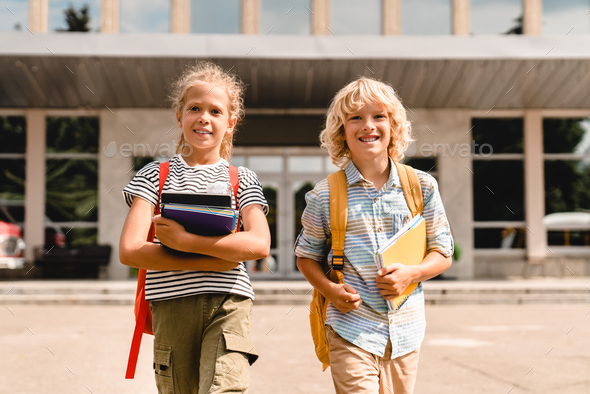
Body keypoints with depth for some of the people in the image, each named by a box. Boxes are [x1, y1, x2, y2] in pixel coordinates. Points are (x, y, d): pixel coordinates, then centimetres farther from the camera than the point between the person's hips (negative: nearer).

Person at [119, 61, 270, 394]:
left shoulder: (243, 180, 12)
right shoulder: (156, 175, 10)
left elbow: (259, 244, -5)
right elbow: (130, 250, -4)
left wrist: (184, 241, -13)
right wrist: (218, 258, -10)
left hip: (228, 304, -1)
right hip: (172, 304, 1)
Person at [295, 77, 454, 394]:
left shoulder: (422, 187, 3)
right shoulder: (325, 196, -1)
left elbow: (443, 254, 8)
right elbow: (306, 256, 10)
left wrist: (411, 274, -12)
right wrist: (330, 290, -8)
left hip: (405, 329, 3)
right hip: (351, 327, -2)